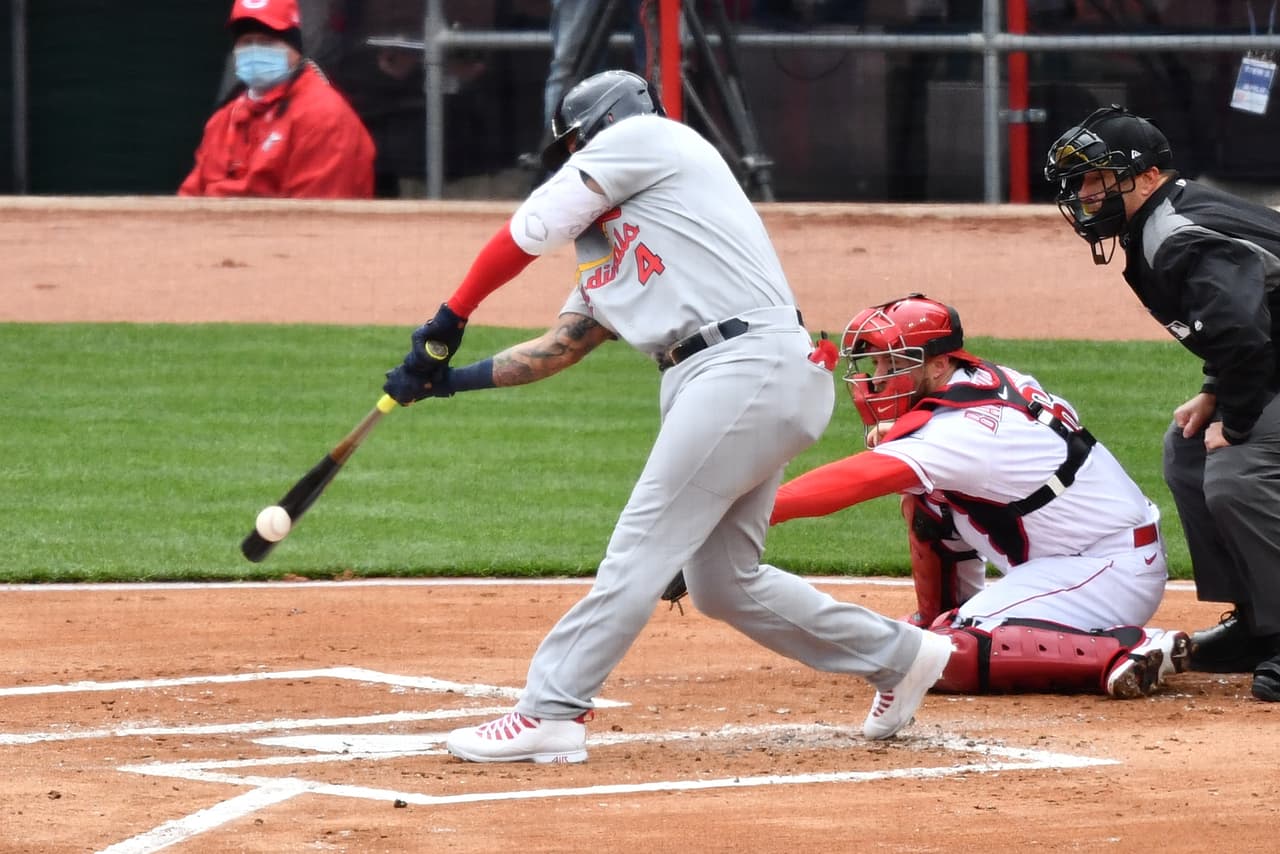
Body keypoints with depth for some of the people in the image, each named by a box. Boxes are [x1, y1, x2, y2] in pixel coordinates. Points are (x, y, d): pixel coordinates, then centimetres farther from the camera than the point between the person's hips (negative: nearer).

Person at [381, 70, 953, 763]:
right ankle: (899, 655, 25)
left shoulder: (643, 136, 4)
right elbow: (560, 346, 25)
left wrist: (450, 320, 10)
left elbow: (527, 232, 2)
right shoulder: (606, 246, 28)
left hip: (749, 362, -10)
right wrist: (451, 379, 16)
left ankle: (550, 712, -13)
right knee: (721, 582, 12)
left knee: (643, 544, -11)